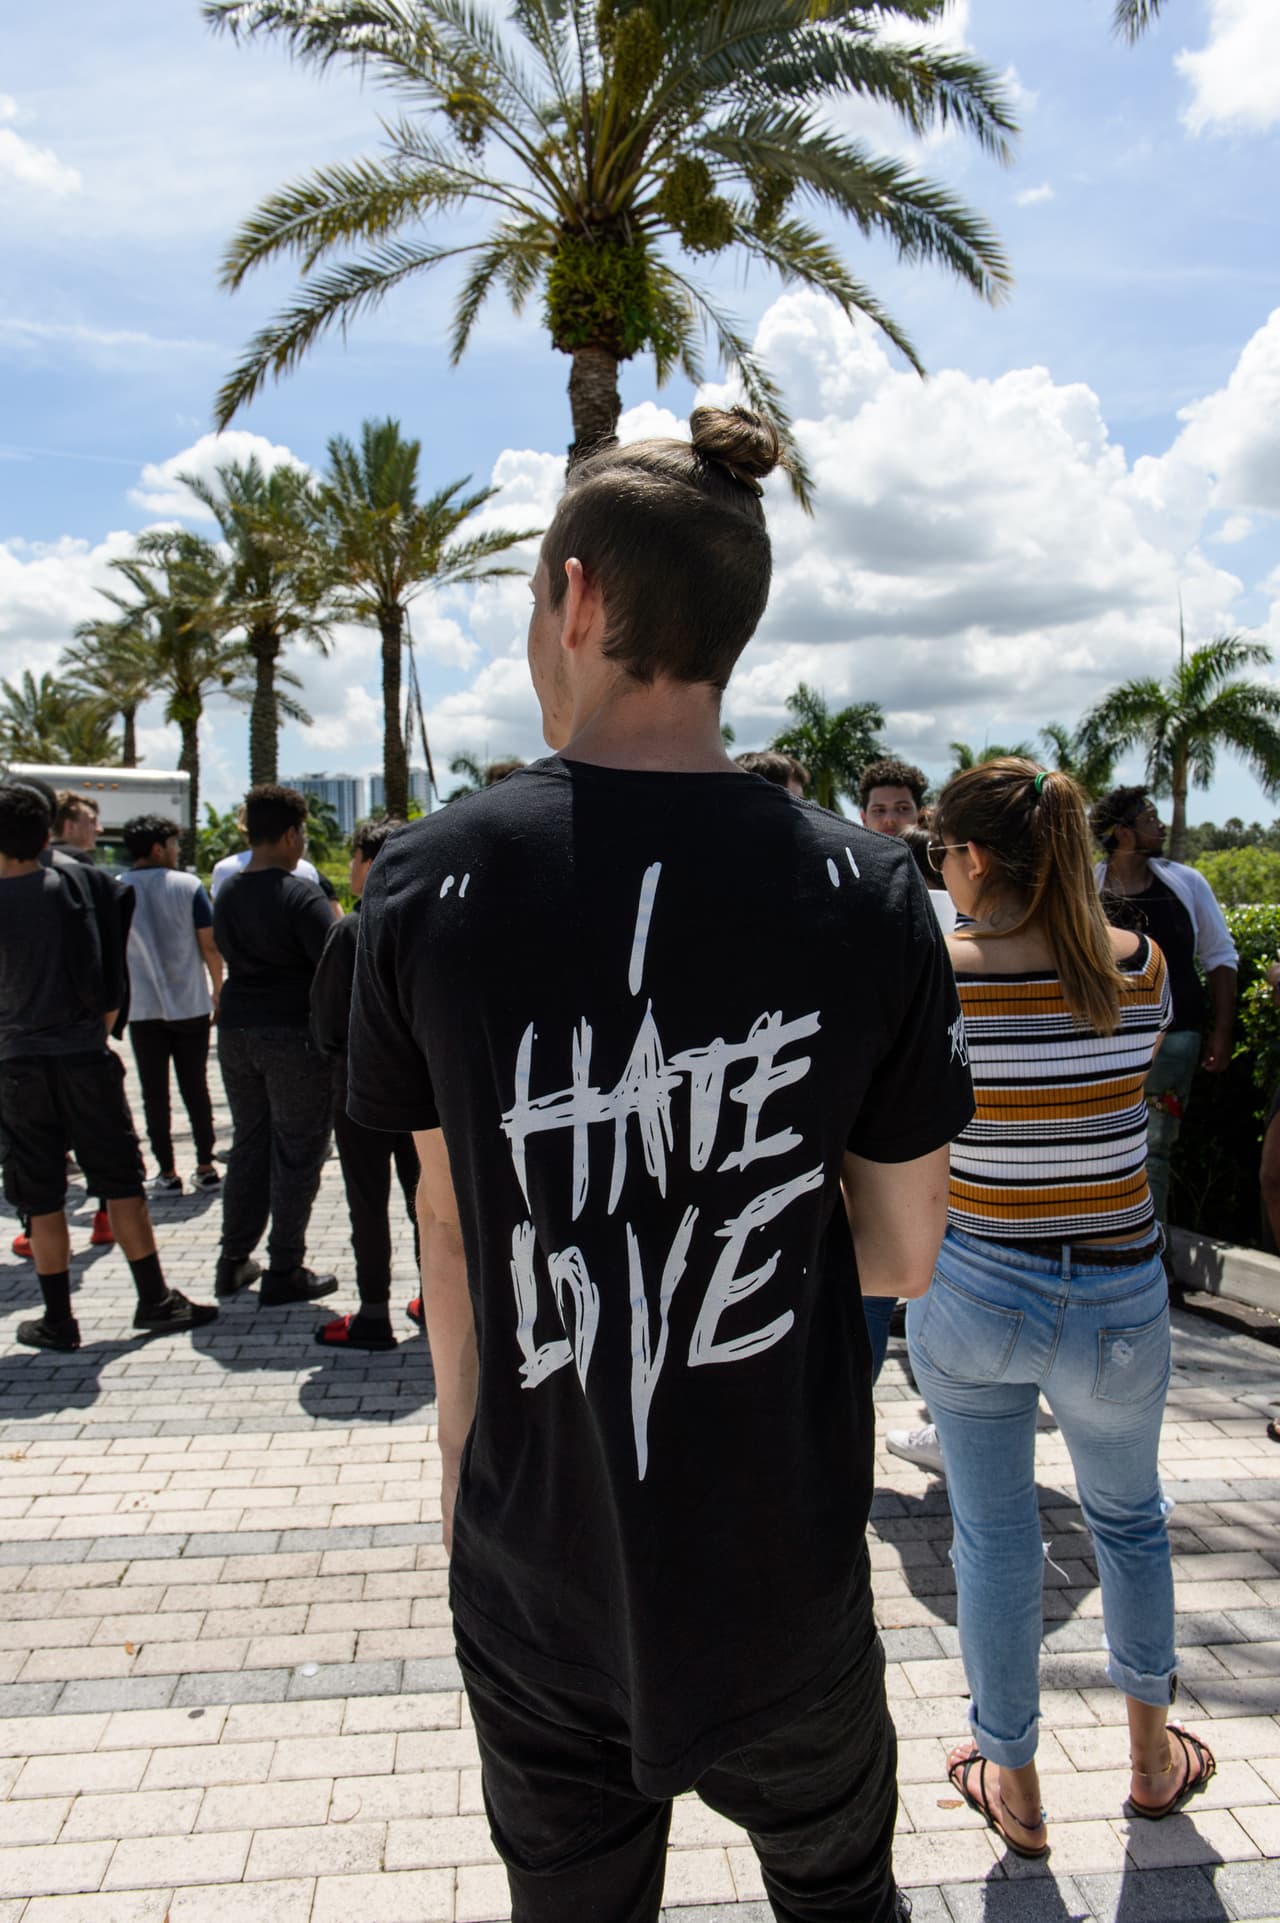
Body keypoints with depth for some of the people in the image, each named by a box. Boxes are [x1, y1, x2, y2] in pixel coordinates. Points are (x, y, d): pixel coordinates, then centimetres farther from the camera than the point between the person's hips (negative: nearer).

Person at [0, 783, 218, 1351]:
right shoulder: (76, 886, -3)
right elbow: (110, 981, 0)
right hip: (84, 1056, 1)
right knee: (120, 1182, 9)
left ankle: (58, 1319, 13)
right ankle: (155, 1301, 13)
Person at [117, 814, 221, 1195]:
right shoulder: (188, 885, -5)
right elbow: (209, 945, -6)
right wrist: (219, 991, 7)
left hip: (143, 1010, 0)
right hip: (190, 1006, 0)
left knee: (154, 1093, 7)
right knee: (195, 1088, 10)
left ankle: (166, 1172, 10)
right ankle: (205, 1167, 14)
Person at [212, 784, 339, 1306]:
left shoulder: (226, 891, 8)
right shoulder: (301, 895, -15)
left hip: (236, 1029, 7)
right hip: (294, 1034, -7)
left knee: (248, 1143, 18)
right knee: (297, 1152, 3)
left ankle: (234, 1262, 24)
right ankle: (283, 1273, 8)